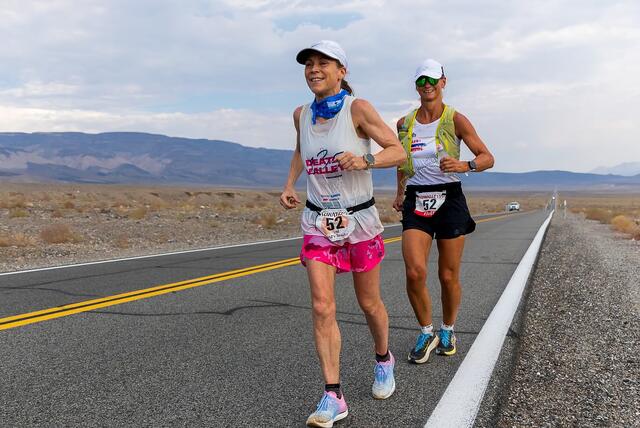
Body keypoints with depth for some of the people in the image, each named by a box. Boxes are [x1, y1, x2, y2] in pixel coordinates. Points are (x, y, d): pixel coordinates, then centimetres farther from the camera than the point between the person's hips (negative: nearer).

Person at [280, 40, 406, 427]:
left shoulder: (358, 108, -12)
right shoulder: (302, 114, 3)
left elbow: (398, 152, -12)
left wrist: (365, 160, -30)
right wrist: (289, 185, 10)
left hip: (359, 218, -3)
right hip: (318, 221, 3)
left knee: (369, 303, 12)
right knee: (322, 307, -9)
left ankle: (384, 360, 41)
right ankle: (333, 397, -3)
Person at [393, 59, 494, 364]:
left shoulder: (455, 119, -1)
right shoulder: (404, 124, 9)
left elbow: (488, 158, -3)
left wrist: (464, 165, -22)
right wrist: (400, 192, 19)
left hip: (449, 199, -2)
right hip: (416, 202, 2)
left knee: (448, 276, 4)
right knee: (415, 272, -15)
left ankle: (448, 330, 30)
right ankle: (426, 333, 8)